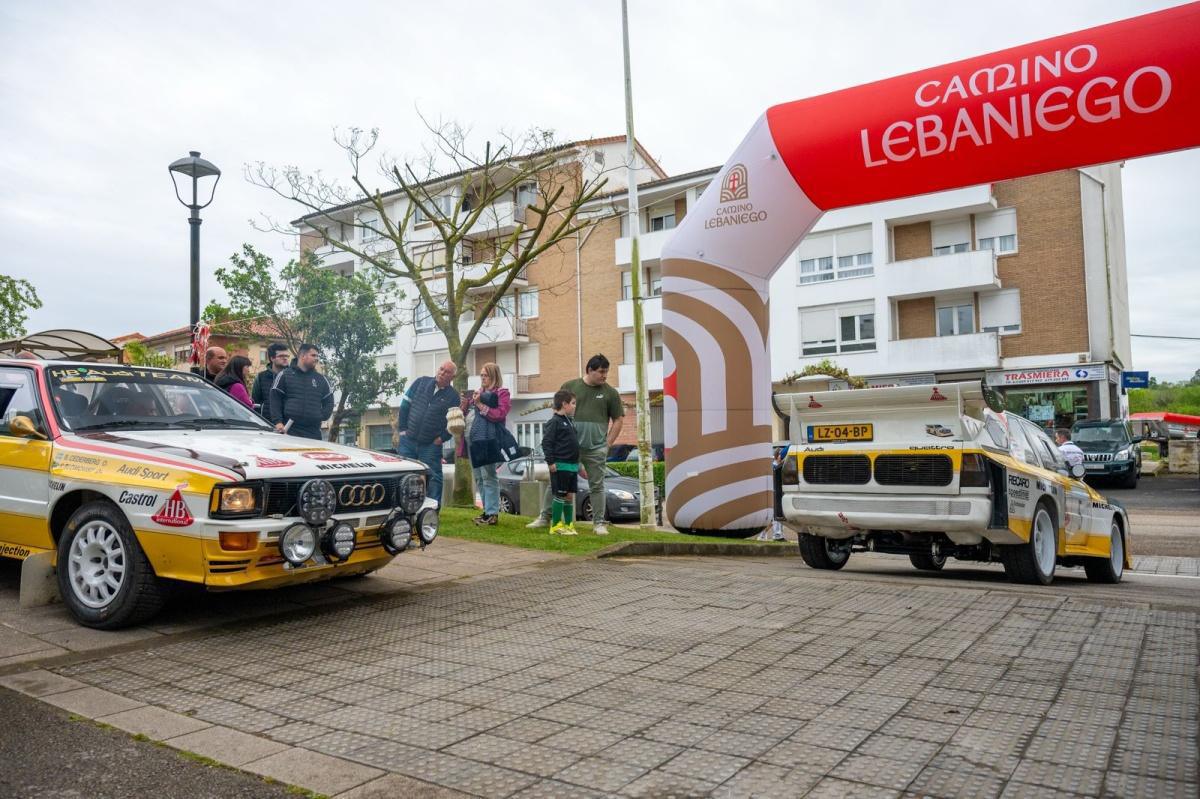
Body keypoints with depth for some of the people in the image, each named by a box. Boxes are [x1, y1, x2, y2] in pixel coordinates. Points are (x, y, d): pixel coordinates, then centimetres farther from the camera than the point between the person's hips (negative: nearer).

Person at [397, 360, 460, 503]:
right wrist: (402, 428, 1)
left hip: (431, 446, -2)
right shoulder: (421, 382, 5)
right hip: (408, 441, 2)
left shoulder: (453, 397, 0)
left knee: (433, 479, 0)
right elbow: (405, 404, 6)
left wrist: (442, 438, -9)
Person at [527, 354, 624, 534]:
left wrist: (608, 443, 3)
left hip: (595, 449, 0)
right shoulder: (570, 386, 5)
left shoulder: (610, 393, 5)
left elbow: (618, 420, 9)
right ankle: (544, 517, 15)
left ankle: (599, 523, 14)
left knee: (597, 486, 5)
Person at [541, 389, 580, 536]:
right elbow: (546, 442, -15)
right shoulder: (554, 422, -10)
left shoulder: (570, 422, 17)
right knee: (560, 496, -3)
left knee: (570, 496, 11)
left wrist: (578, 463, 22)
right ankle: (556, 526, 4)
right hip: (560, 466, -8)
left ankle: (569, 524, 17)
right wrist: (550, 462, -20)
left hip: (572, 466, 8)